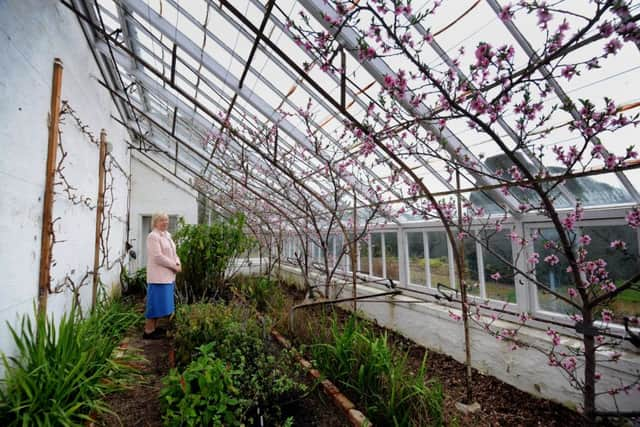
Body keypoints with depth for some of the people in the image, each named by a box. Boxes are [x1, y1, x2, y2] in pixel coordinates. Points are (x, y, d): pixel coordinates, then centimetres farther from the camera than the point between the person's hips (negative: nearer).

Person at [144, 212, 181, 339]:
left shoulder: (167, 235, 15)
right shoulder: (153, 236, -12)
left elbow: (173, 252, 17)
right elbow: (158, 257, -20)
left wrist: (178, 264, -1)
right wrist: (174, 266, -14)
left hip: (168, 275, 9)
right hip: (158, 276, -8)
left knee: (161, 303, 15)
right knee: (156, 302, -2)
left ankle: (154, 327, 26)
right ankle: (148, 331, 10)